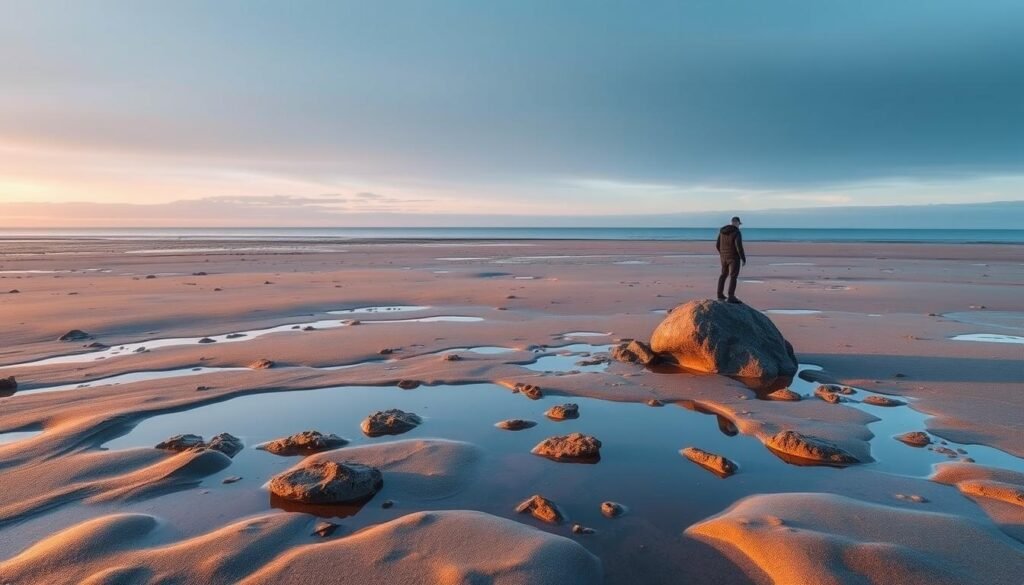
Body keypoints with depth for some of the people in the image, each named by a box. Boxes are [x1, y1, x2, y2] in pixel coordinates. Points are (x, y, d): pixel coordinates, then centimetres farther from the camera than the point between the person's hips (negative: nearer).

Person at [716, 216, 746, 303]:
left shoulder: (722, 231, 4)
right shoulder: (737, 232, -16)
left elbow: (717, 244, 9)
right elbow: (739, 247, -21)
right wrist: (744, 259, -13)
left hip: (724, 257, 7)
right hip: (734, 257, -7)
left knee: (724, 275, 18)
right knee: (733, 277, -8)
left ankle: (720, 295, 21)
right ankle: (731, 297, -16)